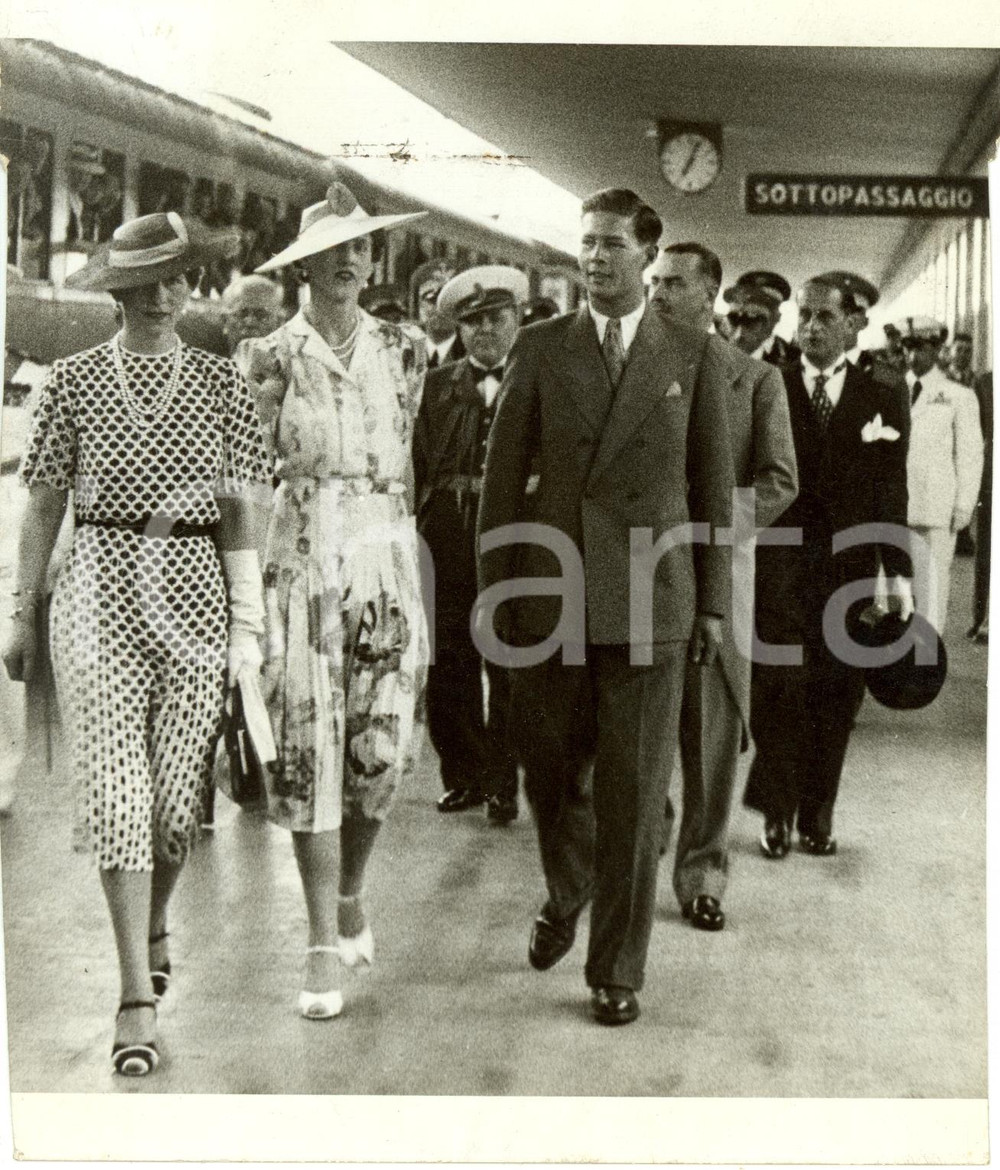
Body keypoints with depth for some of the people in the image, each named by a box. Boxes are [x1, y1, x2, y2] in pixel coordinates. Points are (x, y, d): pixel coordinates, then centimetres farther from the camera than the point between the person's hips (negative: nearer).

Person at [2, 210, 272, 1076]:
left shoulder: (221, 384, 6)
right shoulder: (76, 380, 5)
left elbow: (239, 512, 6)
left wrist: (248, 622, -1)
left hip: (194, 589, 1)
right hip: (100, 589, -1)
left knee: (179, 794, 5)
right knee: (116, 792, -7)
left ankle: (154, 926, 36)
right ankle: (139, 995, -1)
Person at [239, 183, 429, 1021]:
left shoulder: (403, 352, 8)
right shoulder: (272, 356, 1)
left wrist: (401, 563, 13)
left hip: (387, 562, 2)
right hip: (303, 565, -2)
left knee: (382, 748, 2)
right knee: (311, 752, -2)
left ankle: (351, 896, 30)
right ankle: (324, 947, 7)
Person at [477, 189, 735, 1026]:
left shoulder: (694, 357, 4)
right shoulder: (539, 349, 5)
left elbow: (714, 487, 6)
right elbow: (503, 476, 6)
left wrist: (714, 603, 3)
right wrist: (494, 589, 2)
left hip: (650, 599, -1)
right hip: (551, 593, 1)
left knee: (634, 792, 2)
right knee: (552, 771, 12)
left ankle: (617, 969, 16)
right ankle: (566, 897, 42)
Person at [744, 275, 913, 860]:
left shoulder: (880, 403, 6)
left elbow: (891, 493, 6)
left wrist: (899, 573, 1)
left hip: (849, 570, 2)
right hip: (780, 567, -1)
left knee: (835, 697, 7)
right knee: (777, 692, -2)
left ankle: (818, 813, 19)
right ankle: (777, 812, 12)